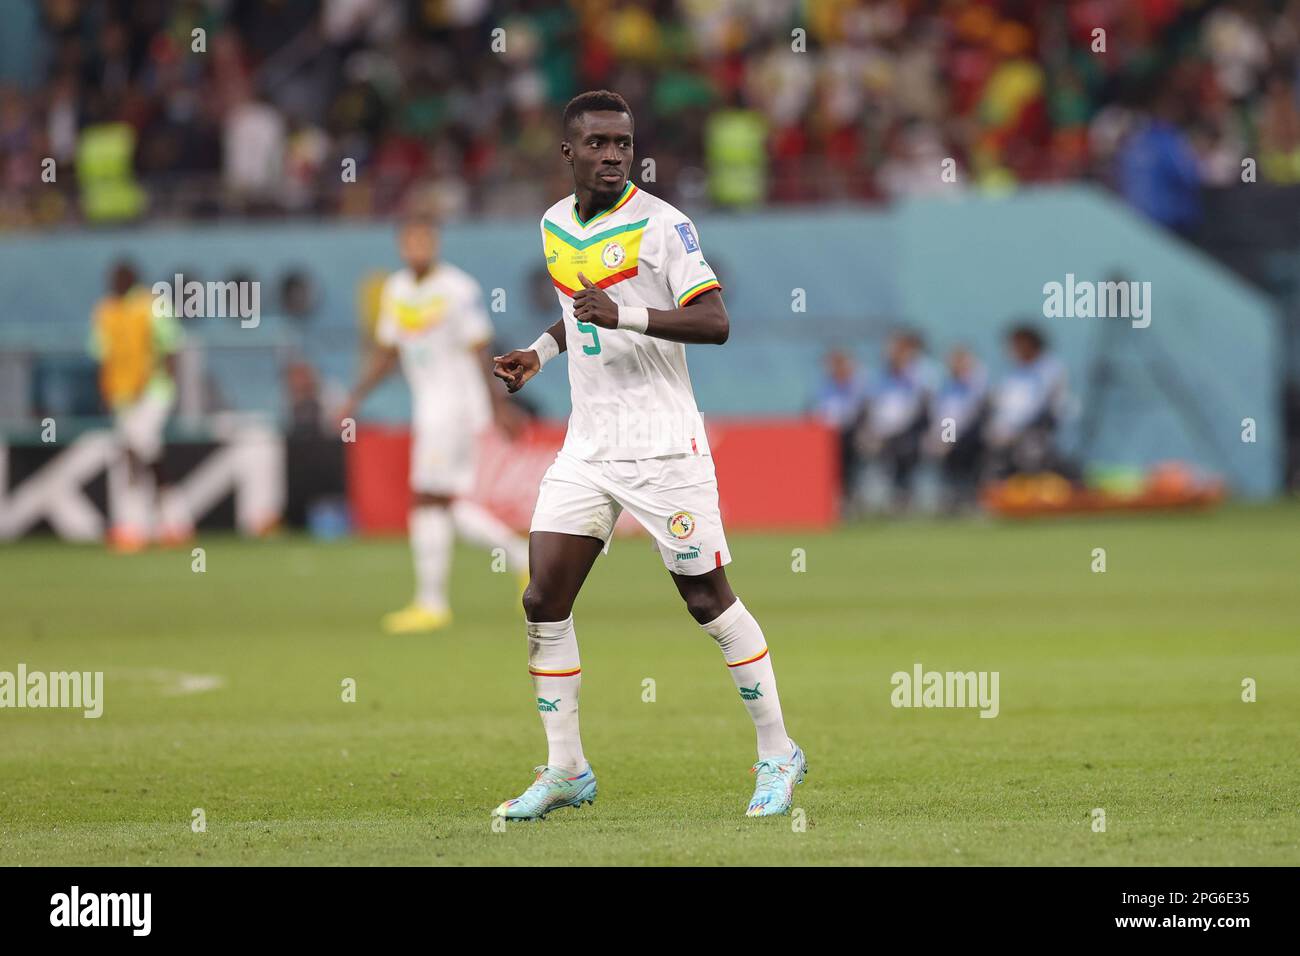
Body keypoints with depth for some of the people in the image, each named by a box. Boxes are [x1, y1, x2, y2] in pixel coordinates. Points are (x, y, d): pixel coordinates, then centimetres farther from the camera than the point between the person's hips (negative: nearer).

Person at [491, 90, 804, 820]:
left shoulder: (661, 224, -11)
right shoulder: (555, 226, 10)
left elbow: (714, 322, -19)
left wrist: (624, 316, -29)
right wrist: (541, 352, 12)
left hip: (664, 447, -6)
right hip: (587, 449, 6)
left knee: (709, 598, -2)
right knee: (543, 601, -2)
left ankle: (779, 755, 12)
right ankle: (566, 771, 8)